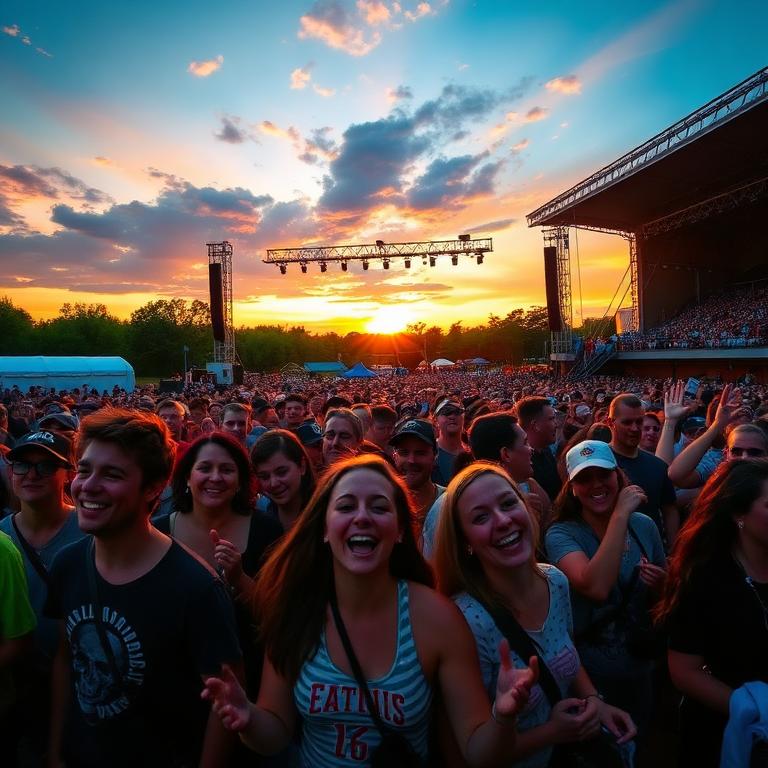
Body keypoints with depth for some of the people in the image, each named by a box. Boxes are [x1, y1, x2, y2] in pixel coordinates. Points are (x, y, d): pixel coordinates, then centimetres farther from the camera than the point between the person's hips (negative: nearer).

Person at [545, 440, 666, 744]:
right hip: (587, 674, -4)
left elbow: (663, 599, 8)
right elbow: (597, 588, -38)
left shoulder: (644, 525, -7)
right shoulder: (561, 534, -20)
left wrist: (660, 585, -16)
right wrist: (621, 514, -34)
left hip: (639, 668, 4)